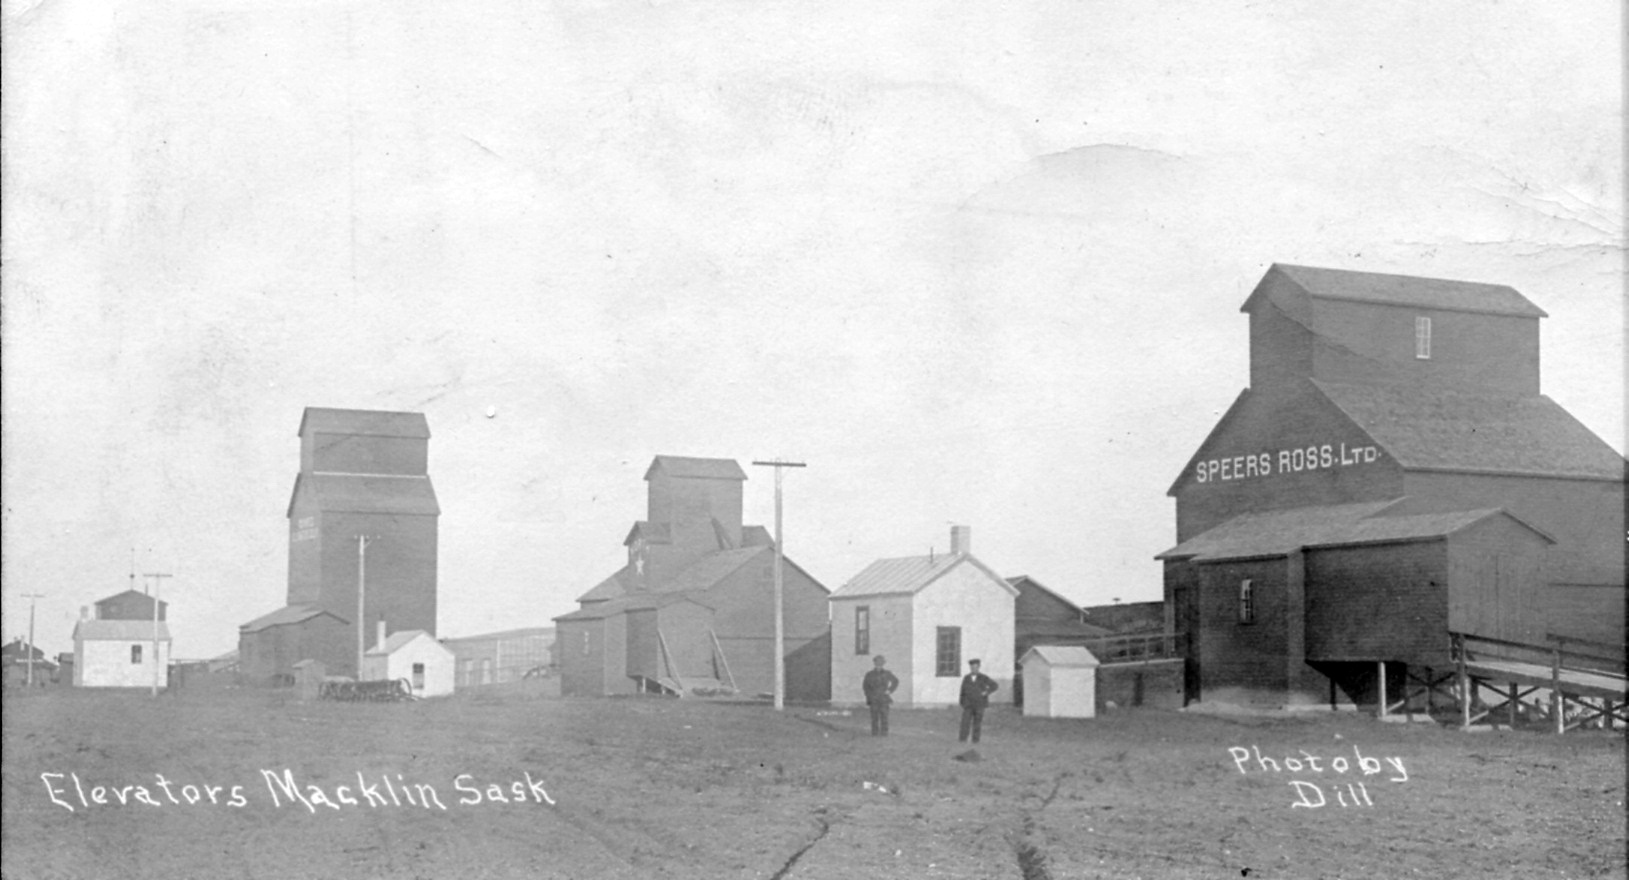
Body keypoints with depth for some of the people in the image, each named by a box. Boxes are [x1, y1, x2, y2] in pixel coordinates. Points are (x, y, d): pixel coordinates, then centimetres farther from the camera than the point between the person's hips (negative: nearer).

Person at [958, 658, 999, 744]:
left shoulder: (983, 678, -1)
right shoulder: (966, 678, 4)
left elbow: (995, 685, 2)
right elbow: (963, 692, 8)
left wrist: (987, 692, -10)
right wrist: (962, 705, 6)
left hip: (979, 705, -1)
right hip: (968, 704, 1)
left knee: (977, 724, 2)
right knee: (965, 721, -12)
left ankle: (975, 740, 10)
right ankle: (963, 740, -17)